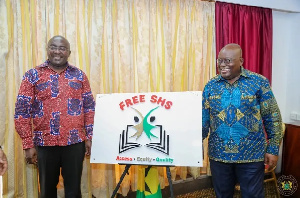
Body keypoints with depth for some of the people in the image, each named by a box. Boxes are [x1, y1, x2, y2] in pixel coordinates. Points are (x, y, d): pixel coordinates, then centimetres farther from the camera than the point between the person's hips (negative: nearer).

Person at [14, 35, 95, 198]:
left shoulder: (79, 75, 4)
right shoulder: (33, 75, 0)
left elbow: (89, 108, 6)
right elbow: (22, 111, -2)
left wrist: (90, 137, 1)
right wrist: (28, 145, -5)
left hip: (75, 142, 1)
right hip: (45, 143, 0)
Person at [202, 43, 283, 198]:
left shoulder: (259, 82, -5)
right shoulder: (210, 86, 2)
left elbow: (273, 118, -3)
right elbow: (203, 119, 4)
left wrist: (273, 149, -4)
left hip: (251, 155, -2)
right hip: (218, 155, 3)